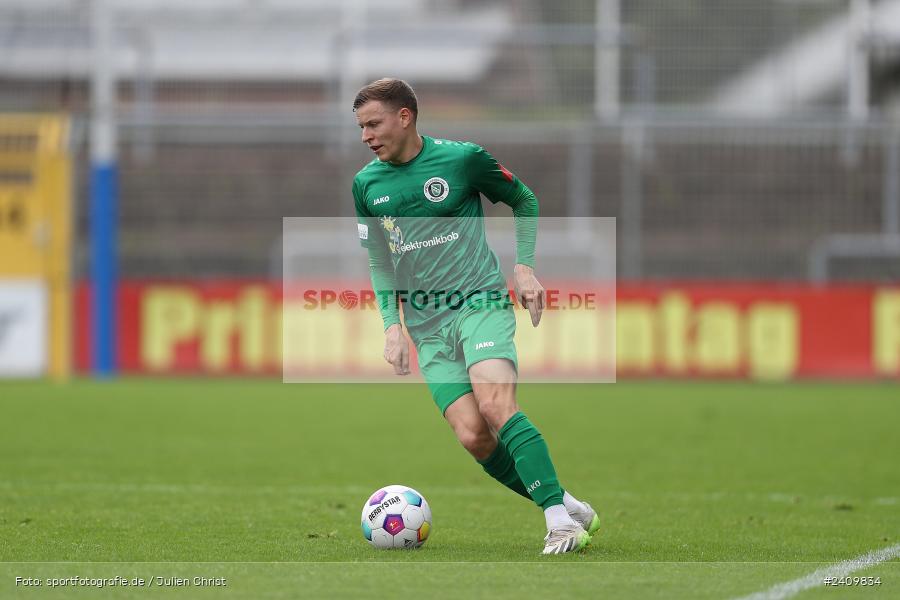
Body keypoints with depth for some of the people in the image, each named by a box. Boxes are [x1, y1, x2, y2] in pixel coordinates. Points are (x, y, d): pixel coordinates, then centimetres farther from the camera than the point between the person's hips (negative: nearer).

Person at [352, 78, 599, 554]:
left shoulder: (461, 158, -3)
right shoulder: (366, 184, 8)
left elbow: (524, 201, 13)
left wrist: (524, 267, 2)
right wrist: (392, 324, 7)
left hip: (480, 303, -4)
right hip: (428, 328, 4)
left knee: (495, 406, -28)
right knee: (473, 437, -12)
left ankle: (561, 521, -27)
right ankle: (568, 508, 3)